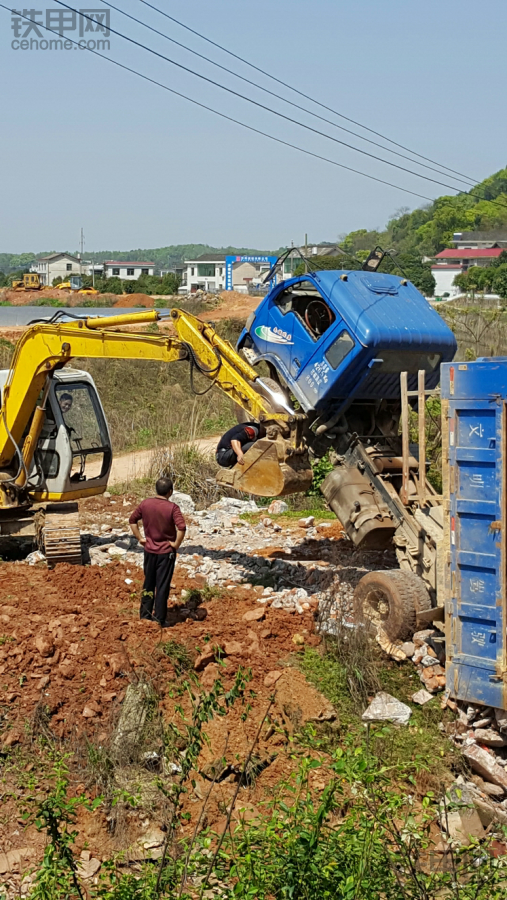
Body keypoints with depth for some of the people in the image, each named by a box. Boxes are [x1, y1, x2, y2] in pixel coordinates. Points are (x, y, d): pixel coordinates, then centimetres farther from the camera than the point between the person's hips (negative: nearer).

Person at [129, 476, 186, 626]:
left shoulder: (145, 504, -4)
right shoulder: (172, 508, -16)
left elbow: (132, 520, 5)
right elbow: (181, 528, -27)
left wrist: (140, 538, 9)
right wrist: (176, 544, -14)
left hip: (149, 550, 4)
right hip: (166, 552, -4)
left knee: (148, 584, 18)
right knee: (162, 586, 5)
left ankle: (145, 615, 27)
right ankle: (159, 620, 10)